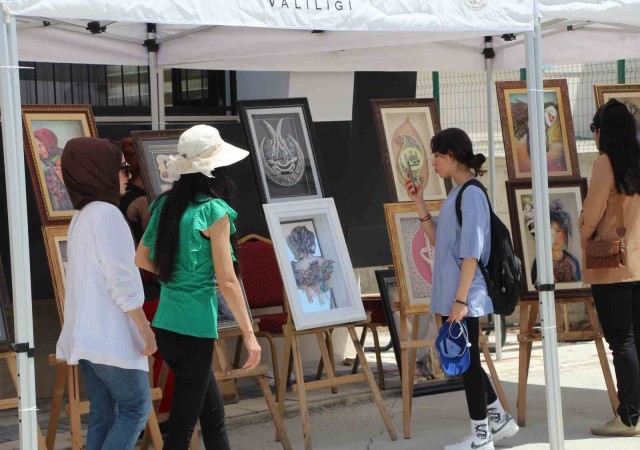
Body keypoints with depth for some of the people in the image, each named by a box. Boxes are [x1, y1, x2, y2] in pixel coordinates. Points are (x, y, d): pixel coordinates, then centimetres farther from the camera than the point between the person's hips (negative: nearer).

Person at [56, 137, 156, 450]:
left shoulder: (82, 216, 16)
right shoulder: (106, 213, -13)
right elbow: (121, 280, -18)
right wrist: (145, 329, -13)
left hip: (89, 333, 9)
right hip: (110, 335, -9)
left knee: (103, 413, 8)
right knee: (136, 408, -3)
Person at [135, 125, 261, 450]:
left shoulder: (166, 204, 6)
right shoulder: (214, 212, -13)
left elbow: (142, 259, 14)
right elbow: (227, 281, -15)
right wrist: (249, 334, -11)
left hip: (165, 325, 7)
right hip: (194, 328, -7)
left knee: (213, 412, 20)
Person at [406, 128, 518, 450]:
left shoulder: (472, 194, -16)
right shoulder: (457, 194, 12)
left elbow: (471, 252, -19)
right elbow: (437, 240, 18)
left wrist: (461, 299, -21)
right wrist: (419, 203, 10)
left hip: (464, 297, -9)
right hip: (452, 295, 9)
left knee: (467, 361, -1)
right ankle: (499, 419, 26)